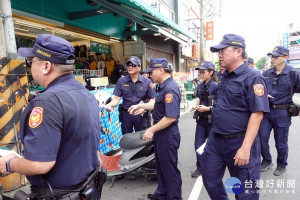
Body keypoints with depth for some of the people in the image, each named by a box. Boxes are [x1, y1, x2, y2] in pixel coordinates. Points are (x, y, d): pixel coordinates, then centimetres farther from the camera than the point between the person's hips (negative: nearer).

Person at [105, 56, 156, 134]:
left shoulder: (147, 82, -4)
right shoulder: (121, 81, 0)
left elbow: (152, 99, -3)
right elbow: (116, 98, -2)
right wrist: (110, 105, -22)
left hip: (140, 114, -1)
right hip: (126, 114, 1)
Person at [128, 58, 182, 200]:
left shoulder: (170, 88, -21)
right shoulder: (164, 86, 10)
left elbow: (171, 117, -27)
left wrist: (151, 130, -20)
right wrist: (140, 106, 20)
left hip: (167, 135, -10)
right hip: (161, 134, 10)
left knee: (170, 168, 5)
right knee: (161, 166, 21)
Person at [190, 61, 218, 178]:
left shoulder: (215, 86, -14)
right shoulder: (200, 86, 7)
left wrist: (207, 108, -23)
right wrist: (195, 106, 2)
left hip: (212, 119, -6)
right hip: (201, 119, 6)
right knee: (198, 145, 7)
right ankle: (200, 168, 21)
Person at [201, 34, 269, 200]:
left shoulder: (252, 78, -15)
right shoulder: (225, 77, 10)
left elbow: (257, 114, -21)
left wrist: (245, 148, -25)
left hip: (239, 142, -7)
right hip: (215, 140, 7)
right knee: (210, 181, 18)